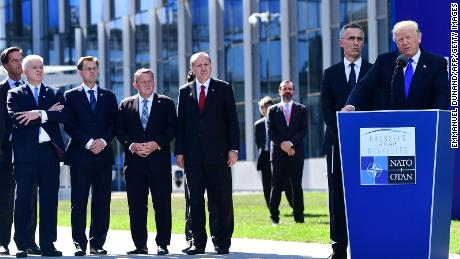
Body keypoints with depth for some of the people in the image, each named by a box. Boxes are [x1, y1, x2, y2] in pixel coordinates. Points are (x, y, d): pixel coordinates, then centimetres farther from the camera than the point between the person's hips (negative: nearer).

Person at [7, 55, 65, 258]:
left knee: (50, 199, 3)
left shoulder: (55, 94, 14)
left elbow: (64, 115, -3)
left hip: (49, 151, 3)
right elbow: (16, 119, -11)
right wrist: (48, 113, -9)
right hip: (25, 153, -2)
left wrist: (39, 114, -15)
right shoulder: (15, 94, 7)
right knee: (23, 199, -1)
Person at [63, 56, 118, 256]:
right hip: (80, 154, -2)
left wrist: (103, 141, -8)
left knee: (102, 201, 1)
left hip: (103, 154, 2)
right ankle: (80, 244, -1)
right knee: (79, 201, -5)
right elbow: (69, 125, -2)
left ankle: (98, 243, 6)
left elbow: (114, 123, 8)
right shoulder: (71, 96, 7)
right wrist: (88, 143, -11)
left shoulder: (108, 96, 15)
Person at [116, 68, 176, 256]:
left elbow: (172, 128, 1)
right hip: (134, 162, 1)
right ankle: (140, 245, 7)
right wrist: (131, 145, -9)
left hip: (159, 161, -1)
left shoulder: (166, 103, 9)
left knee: (162, 204, -2)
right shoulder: (126, 105, 13)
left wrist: (156, 144, -12)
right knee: (136, 205, 1)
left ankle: (162, 244, 4)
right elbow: (119, 130, 7)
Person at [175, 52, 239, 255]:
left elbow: (232, 120, 3)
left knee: (221, 200, -1)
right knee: (195, 200, 3)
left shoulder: (223, 89, 6)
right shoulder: (185, 91, 11)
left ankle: (222, 242, 5)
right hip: (193, 156, 2)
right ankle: (198, 242, 8)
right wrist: (179, 151, 3)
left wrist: (233, 149, -4)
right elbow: (180, 123, 10)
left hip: (218, 154, -2)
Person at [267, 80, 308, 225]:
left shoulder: (301, 109, 11)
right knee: (277, 186, -1)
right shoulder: (273, 110, 10)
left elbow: (304, 130, 2)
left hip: (296, 152, 0)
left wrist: (291, 143, -11)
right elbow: (270, 132, 3)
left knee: (297, 186, 0)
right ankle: (274, 217, 3)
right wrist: (282, 144, -12)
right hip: (278, 153, 0)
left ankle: (299, 217, 3)